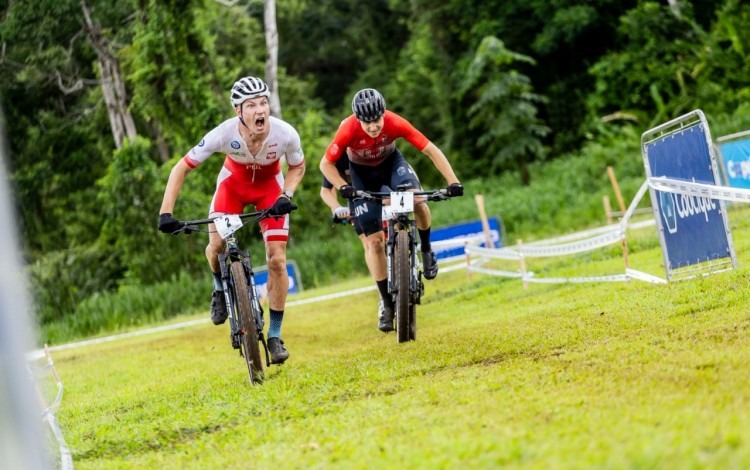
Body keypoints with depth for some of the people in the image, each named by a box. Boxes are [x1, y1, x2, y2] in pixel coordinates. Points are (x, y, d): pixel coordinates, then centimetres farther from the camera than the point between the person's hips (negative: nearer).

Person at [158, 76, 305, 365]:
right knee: (216, 246, -20)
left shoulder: (285, 134, -33)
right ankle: (221, 288, 16)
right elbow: (181, 168, -25)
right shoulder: (224, 134, -35)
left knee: (277, 260, -9)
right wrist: (166, 213, -33)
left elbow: (298, 167, -9)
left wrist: (286, 196, -26)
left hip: (270, 187, 0)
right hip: (234, 182, 0)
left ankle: (275, 335, 5)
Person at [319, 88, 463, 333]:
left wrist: (453, 181, -35)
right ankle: (387, 304, 6)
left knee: (417, 200, -32)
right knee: (373, 241, -5)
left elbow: (431, 150, -26)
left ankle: (426, 250, -3)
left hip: (391, 162, 0)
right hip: (362, 173, 0)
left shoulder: (395, 123, -32)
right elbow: (326, 164, -21)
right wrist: (343, 187, -37)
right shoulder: (348, 130, -33)